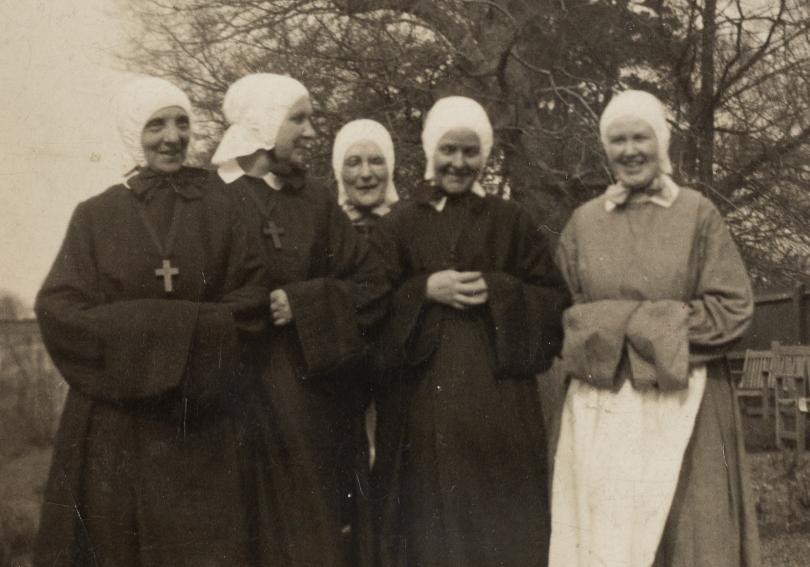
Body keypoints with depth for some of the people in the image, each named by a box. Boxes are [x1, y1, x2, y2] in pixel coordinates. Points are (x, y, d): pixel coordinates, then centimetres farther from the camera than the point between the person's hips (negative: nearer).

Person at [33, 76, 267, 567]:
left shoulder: (220, 211, 6)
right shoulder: (96, 216, 5)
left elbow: (252, 300, -4)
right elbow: (57, 309, -6)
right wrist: (186, 327, -14)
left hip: (201, 430, 0)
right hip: (115, 430, 0)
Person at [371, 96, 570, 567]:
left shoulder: (512, 221, 8)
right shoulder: (399, 225, 8)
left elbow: (556, 299, 3)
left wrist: (496, 290, -12)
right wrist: (425, 290, -12)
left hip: (499, 402, 0)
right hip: (423, 402, 0)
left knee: (500, 523, 2)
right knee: (432, 523, 2)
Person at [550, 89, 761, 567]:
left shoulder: (698, 215, 2)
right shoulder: (583, 222, 9)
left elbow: (733, 310, -4)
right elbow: (562, 314, 8)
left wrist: (627, 322, -10)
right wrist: (666, 319, -7)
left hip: (681, 410, -2)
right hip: (599, 413, 2)